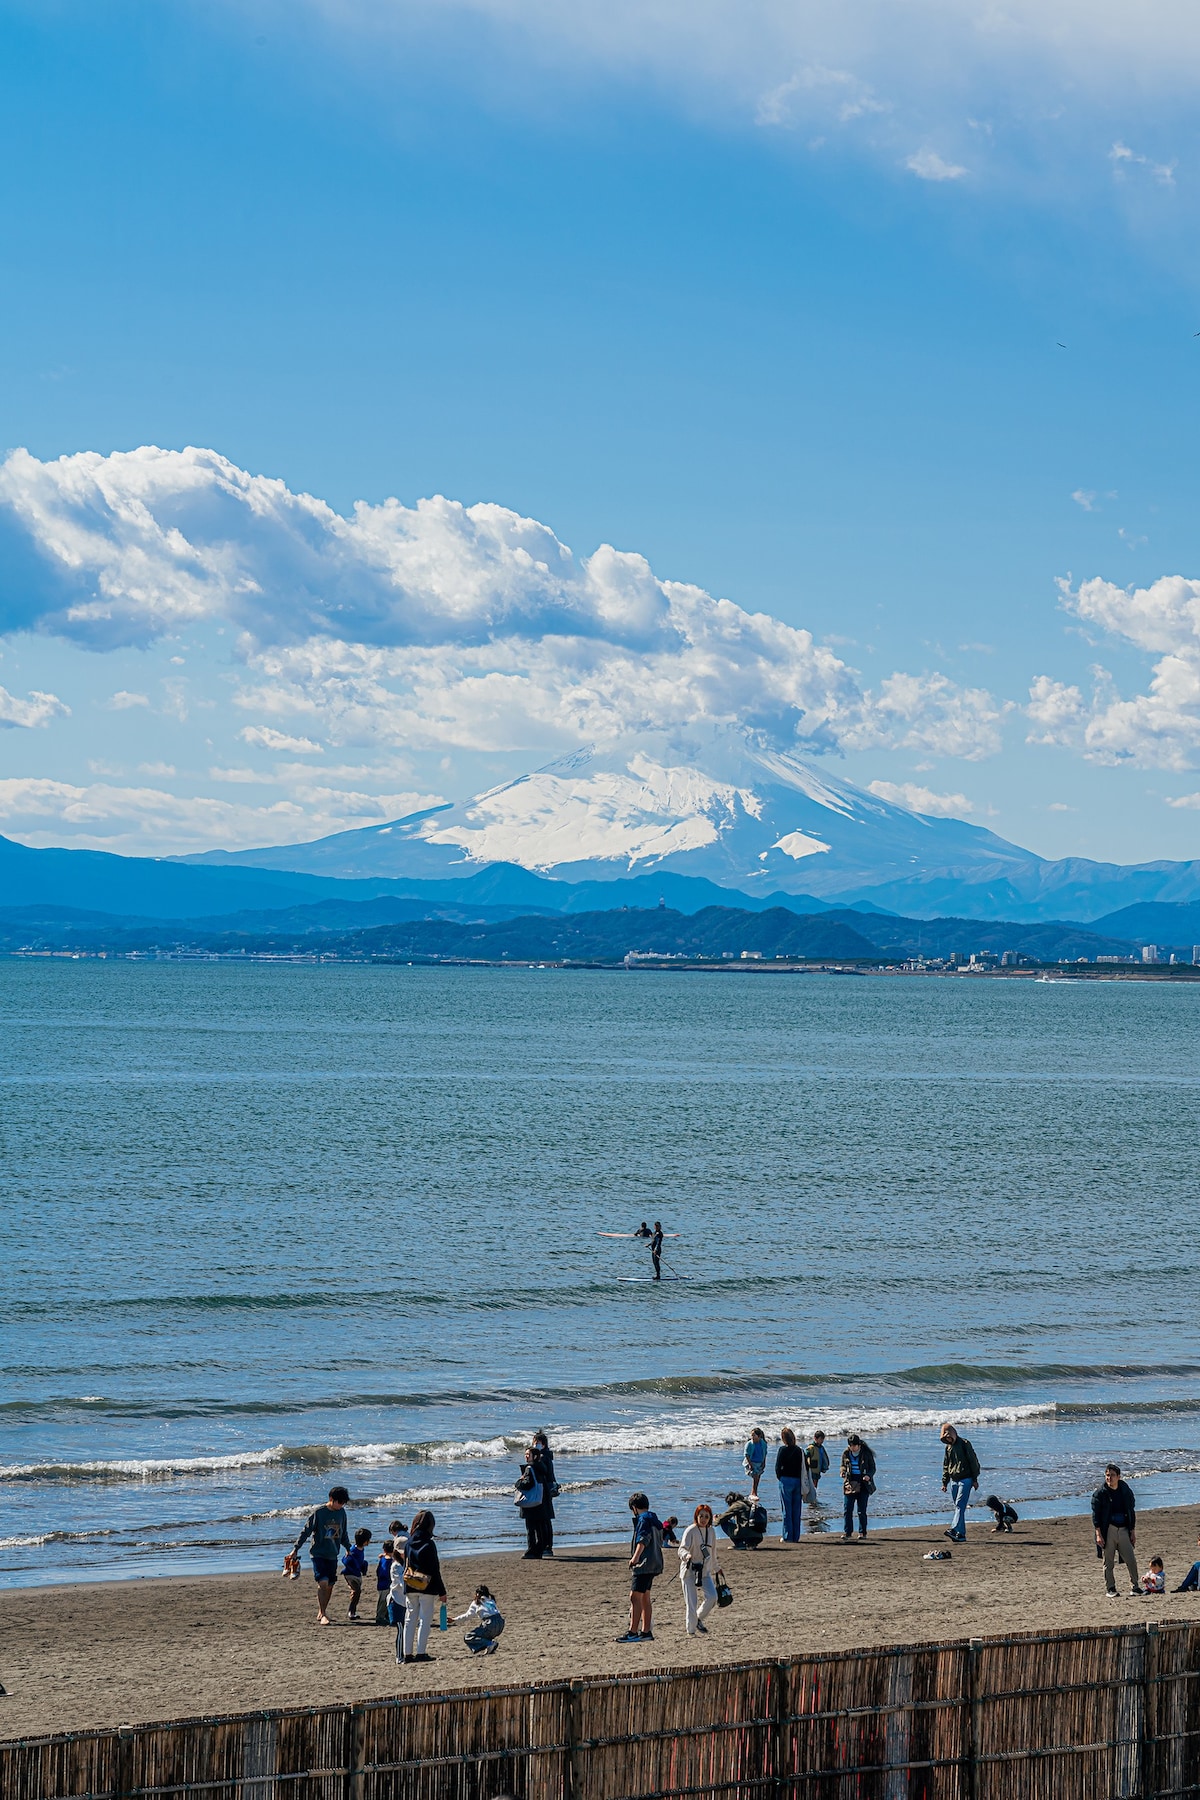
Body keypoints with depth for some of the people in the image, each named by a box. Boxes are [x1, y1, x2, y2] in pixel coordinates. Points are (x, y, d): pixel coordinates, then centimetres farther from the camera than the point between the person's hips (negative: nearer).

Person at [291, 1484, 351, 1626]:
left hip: (333, 1555, 6)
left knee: (330, 1585, 5)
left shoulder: (341, 1513, 7)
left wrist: (349, 1549, 28)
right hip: (318, 1554, -6)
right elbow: (306, 1531, -7)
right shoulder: (318, 1513, -10)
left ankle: (321, 1613, 18)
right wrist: (296, 1549, -11)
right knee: (323, 1582, -17)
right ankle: (323, 1614, -15)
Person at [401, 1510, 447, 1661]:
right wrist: (441, 1591, -6)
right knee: (425, 1620, -1)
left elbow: (405, 1566, 11)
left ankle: (408, 1654, 9)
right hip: (426, 1587, -5)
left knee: (410, 1620, 10)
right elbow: (434, 1570, -11)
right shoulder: (428, 1544, -11)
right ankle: (420, 1653, -5)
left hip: (410, 1588, 5)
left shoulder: (409, 1543, 5)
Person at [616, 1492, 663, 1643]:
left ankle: (633, 1632, -19)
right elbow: (660, 1541, 31)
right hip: (654, 1563, 10)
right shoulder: (655, 1521, 18)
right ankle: (646, 1632, 19)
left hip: (643, 1564, -10)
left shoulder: (643, 1519, -11)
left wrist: (636, 1556, -38)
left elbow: (643, 1539, -26)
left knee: (635, 1597, -13)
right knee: (645, 1598, 16)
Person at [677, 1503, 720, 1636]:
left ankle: (699, 1619, 13)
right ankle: (690, 1630, 7)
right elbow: (682, 1549, -19)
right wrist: (686, 1555, -42)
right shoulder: (690, 1531, -10)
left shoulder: (711, 1532, 8)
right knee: (691, 1602, -6)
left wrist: (714, 1570, 26)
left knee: (712, 1596, -12)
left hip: (704, 1571, 5)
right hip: (689, 1570, -5)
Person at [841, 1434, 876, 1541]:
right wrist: (843, 1472, -5)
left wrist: (869, 1476, -18)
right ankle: (847, 1532, 2)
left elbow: (872, 1468, 2)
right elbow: (843, 1466, 17)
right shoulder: (846, 1453, 4)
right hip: (850, 1484, 3)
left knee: (862, 1511, 0)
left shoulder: (866, 1453, -4)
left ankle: (862, 1533, 8)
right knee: (847, 1509, -3)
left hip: (863, 1485, -3)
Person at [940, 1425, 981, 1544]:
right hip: (953, 1480, 7)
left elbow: (973, 1461, -6)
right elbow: (945, 1466, 22)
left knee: (960, 1505, -18)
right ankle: (961, 1535, 6)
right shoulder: (948, 1447, 15)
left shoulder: (964, 1444, -5)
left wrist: (975, 1479, -8)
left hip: (965, 1479, -7)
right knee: (958, 1507, 5)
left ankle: (954, 1530, -31)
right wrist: (944, 1483, 17)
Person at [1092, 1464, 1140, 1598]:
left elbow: (1131, 1512, 14)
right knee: (1109, 1562, 1)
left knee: (1131, 1561, 0)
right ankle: (1110, 1588, 10)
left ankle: (1135, 1587, 10)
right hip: (1108, 1530, -3)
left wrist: (1133, 1531, 10)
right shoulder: (1100, 1493, -3)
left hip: (1123, 1530, 3)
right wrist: (1098, 1534, -12)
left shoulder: (1126, 1491, 6)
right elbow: (1095, 1515, -4)